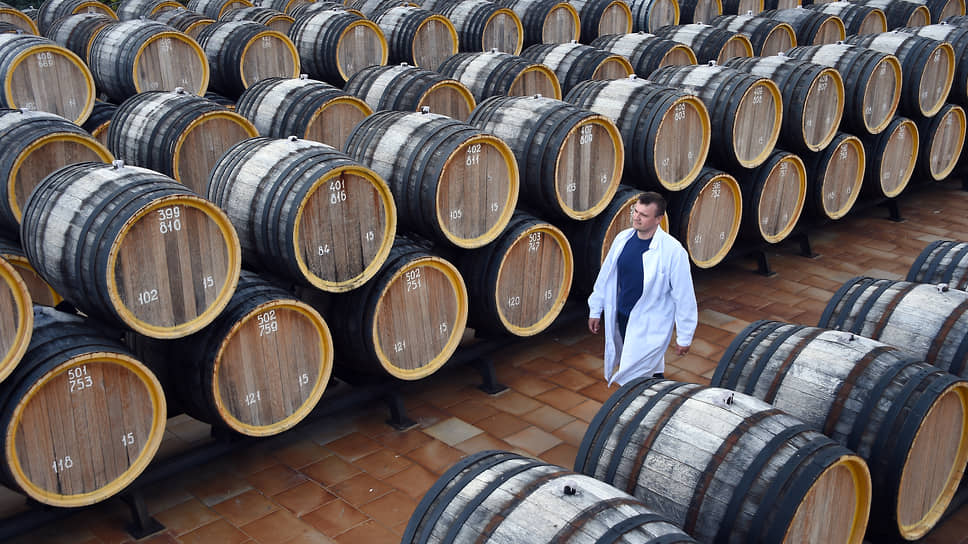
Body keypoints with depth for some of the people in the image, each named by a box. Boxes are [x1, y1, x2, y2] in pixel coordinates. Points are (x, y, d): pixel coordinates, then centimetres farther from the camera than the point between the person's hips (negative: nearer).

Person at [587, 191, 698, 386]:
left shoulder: (673, 251, -20)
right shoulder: (623, 238, -3)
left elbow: (684, 295, -14)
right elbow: (605, 276, 10)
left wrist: (684, 338, -9)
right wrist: (595, 310, 15)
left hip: (649, 328, -6)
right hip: (620, 319, 6)